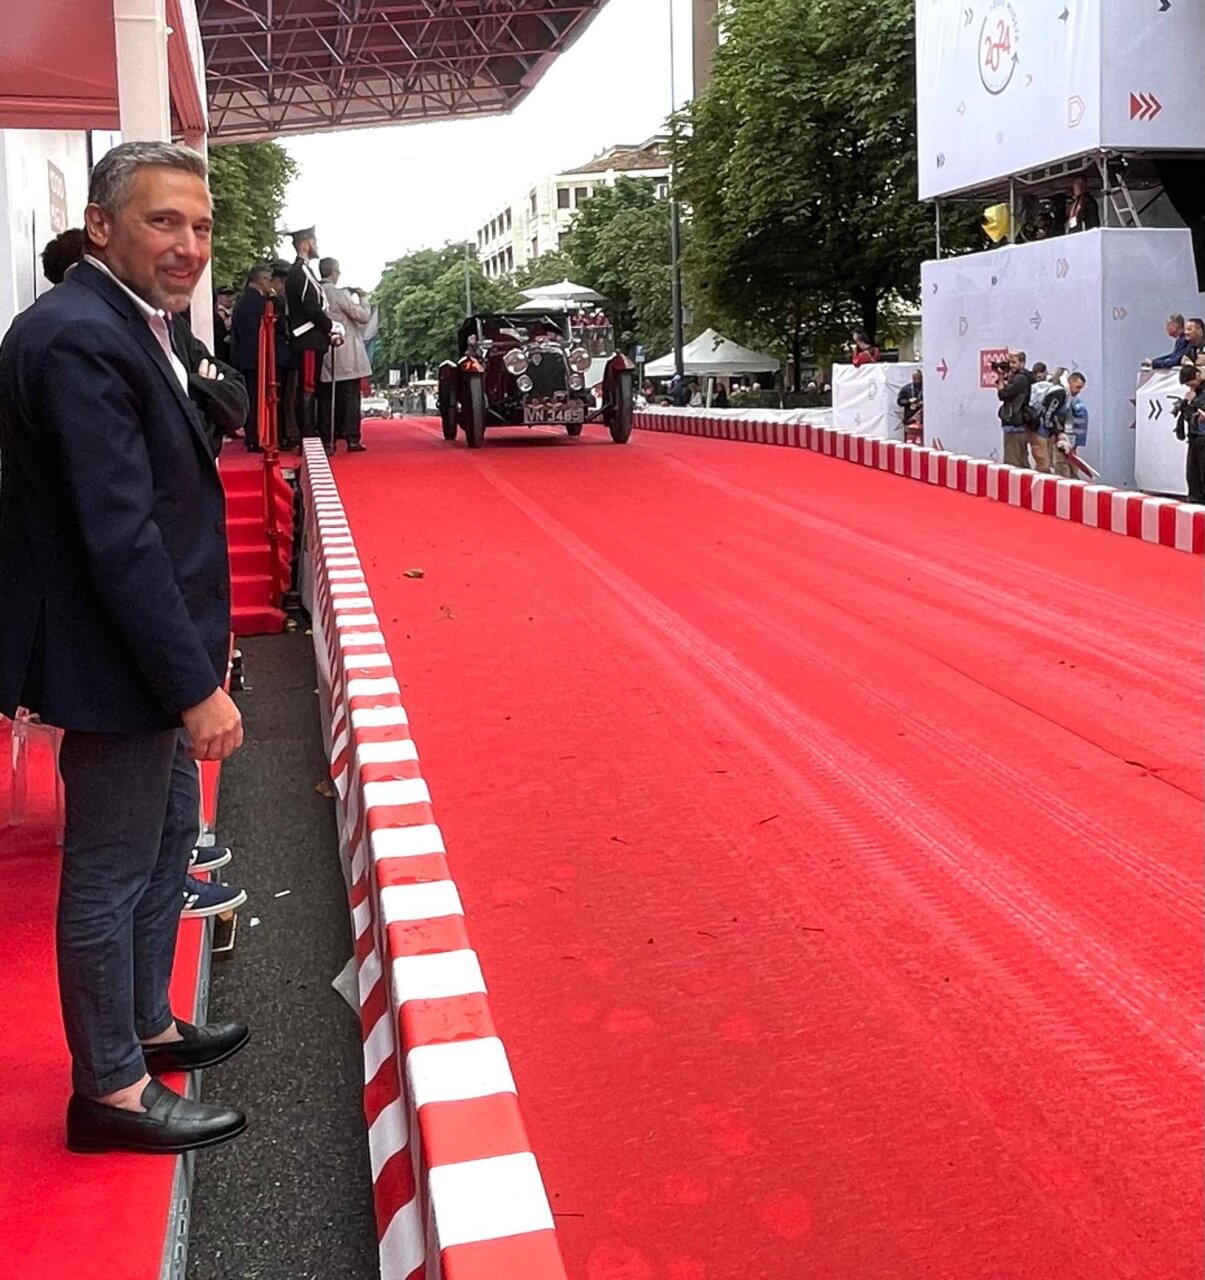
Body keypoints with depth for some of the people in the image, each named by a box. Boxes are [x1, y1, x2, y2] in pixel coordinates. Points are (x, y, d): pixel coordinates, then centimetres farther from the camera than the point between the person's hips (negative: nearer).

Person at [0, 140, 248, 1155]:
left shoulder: (132, 327, 10)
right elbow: (118, 533, -27)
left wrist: (197, 647, 12)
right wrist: (196, 686, -25)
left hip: (148, 650, 10)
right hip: (116, 663, -10)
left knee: (163, 843, 22)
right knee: (110, 874, 4)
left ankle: (148, 1026, 39)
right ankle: (111, 1088, 21)